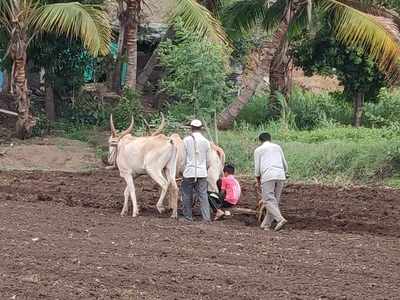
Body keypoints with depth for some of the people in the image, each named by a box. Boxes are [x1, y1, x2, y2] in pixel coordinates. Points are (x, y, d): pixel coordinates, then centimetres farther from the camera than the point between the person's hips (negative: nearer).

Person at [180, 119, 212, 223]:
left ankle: (188, 217, 14)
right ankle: (206, 218, -5)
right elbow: (208, 161, 9)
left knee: (187, 196, 9)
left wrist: (182, 170, 13)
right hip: (202, 173, 2)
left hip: (189, 172, -2)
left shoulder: (186, 140, -2)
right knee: (203, 196, 2)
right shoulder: (206, 142, 4)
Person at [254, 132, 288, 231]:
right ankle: (266, 224, 13)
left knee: (269, 201, -5)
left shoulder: (258, 150, 11)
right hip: (281, 175, 4)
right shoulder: (277, 147, 21)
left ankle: (280, 219, -25)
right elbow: (285, 164, 20)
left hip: (268, 176, -4)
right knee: (275, 200, 10)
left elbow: (257, 168, 8)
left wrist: (258, 181, 20)